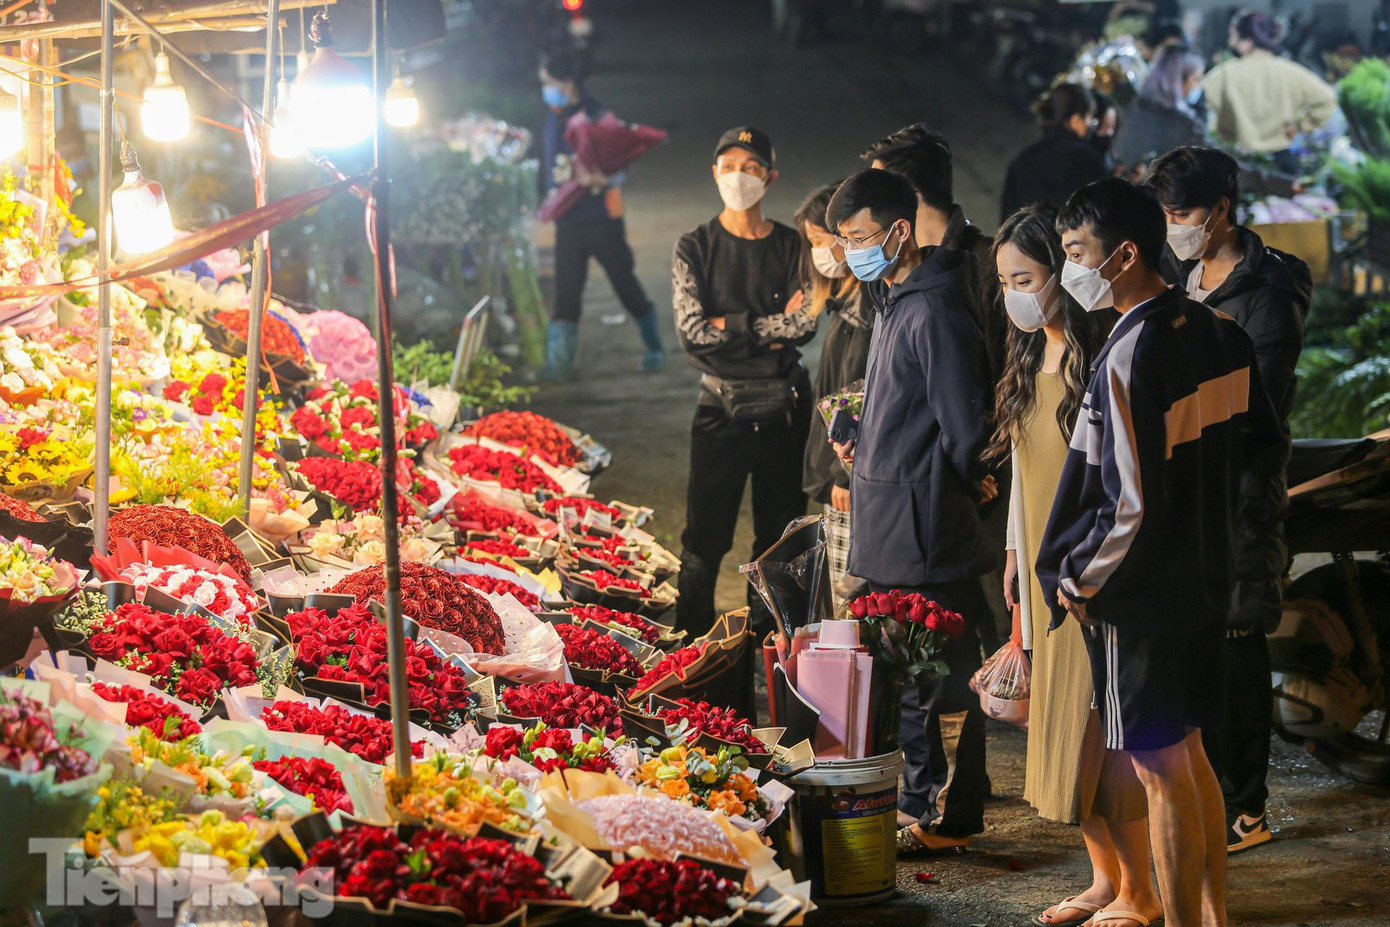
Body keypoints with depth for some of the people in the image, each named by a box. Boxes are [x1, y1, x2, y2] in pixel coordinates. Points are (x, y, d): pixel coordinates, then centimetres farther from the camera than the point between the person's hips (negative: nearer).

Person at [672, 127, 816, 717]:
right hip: (722, 412, -2)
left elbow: (805, 324, -9)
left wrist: (730, 327, -13)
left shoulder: (791, 247, 5)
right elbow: (692, 331, -12)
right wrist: (772, 326, -11)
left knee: (779, 546, 5)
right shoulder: (695, 249, 2)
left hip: (784, 410, 2)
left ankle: (758, 681, 12)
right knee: (703, 547, -2)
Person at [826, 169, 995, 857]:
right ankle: (921, 802, 26)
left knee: (939, 678, -2)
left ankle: (948, 820, 5)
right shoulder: (893, 301, 13)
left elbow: (965, 431, -19)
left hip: (922, 531, -10)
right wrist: (864, 445, 13)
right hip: (890, 532, 10)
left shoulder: (935, 314, -19)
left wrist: (946, 490, -5)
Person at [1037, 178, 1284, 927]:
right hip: (1205, 579, 8)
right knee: (1190, 755, 19)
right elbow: (1262, 443, 13)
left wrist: (1080, 584, -11)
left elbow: (1135, 507, -24)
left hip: (1137, 593, -8)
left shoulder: (1128, 361, -24)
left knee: (1162, 773, 3)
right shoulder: (1220, 334, 1)